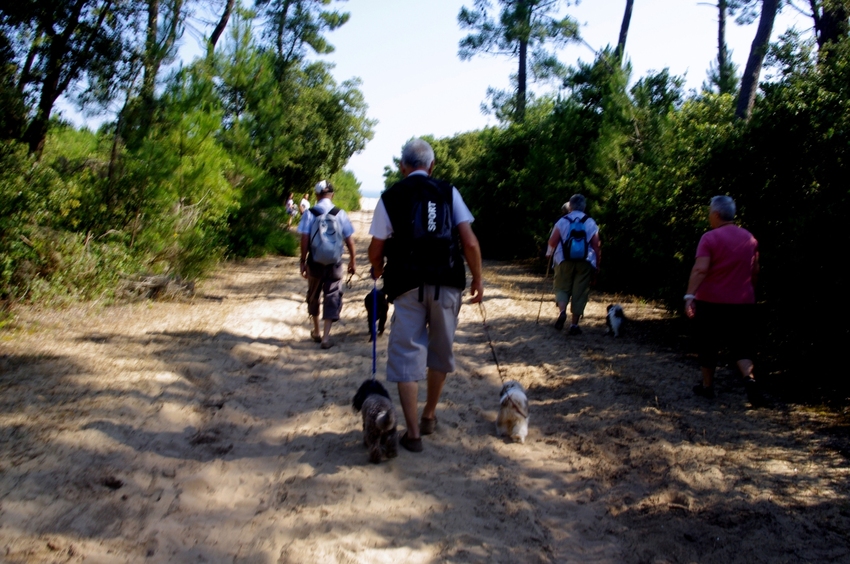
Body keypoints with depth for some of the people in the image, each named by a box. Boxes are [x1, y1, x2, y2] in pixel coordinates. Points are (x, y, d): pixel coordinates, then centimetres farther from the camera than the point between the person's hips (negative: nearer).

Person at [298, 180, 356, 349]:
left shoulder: (309, 213, -6)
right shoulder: (340, 213, -2)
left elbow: (305, 238, -11)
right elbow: (349, 239, -2)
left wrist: (303, 261, -5)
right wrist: (352, 261, 8)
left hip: (315, 261, 0)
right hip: (334, 262, 0)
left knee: (313, 296, 19)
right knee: (332, 297, 6)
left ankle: (316, 332, 31)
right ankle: (326, 336, -1)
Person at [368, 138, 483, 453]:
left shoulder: (390, 197, 3)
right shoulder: (448, 192, 5)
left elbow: (376, 250, 3)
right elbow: (470, 242, -3)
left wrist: (379, 274, 24)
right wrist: (477, 280, 7)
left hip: (407, 286, -1)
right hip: (447, 284, 2)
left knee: (407, 355, 6)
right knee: (440, 353, 18)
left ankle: (413, 433, 7)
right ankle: (429, 417, 33)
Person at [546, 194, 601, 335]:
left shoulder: (562, 221, -1)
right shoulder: (591, 223, 2)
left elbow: (553, 241, -6)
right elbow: (596, 246, 0)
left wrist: (549, 253, 14)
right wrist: (597, 265, 7)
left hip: (564, 261, 0)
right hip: (585, 262, 1)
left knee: (562, 288, 13)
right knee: (580, 292, 6)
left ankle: (562, 311, -16)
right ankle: (574, 325, 7)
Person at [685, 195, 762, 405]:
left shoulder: (710, 238, -11)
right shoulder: (749, 238, 7)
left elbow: (700, 269, -23)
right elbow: (755, 271, 15)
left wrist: (690, 295, -27)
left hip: (711, 302, -4)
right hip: (743, 303, 4)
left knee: (708, 346, 11)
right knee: (741, 345, 8)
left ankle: (707, 386, 21)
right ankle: (749, 378, -16)